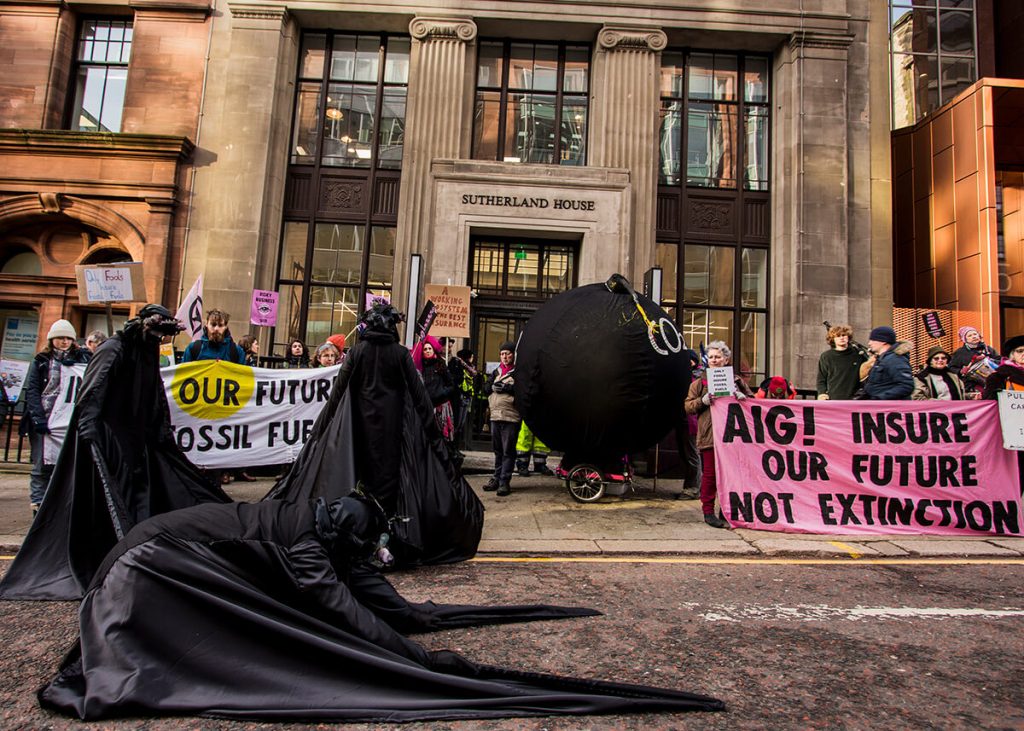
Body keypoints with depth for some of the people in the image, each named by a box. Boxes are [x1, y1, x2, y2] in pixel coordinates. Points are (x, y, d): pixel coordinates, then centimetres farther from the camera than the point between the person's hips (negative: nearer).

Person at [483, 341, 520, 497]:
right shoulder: (497, 371, 19)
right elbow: (486, 388, 12)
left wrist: (506, 387, -17)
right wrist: (493, 386, -7)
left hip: (511, 417, -6)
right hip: (495, 415, 6)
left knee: (508, 451, -4)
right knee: (497, 449, 14)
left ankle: (505, 482, -1)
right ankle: (497, 478, 23)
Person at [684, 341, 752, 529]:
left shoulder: (737, 380, 12)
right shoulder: (700, 382, 8)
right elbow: (688, 406, 5)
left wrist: (742, 397, -5)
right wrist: (703, 401, -13)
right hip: (709, 435, -2)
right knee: (709, 474, 1)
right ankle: (708, 511, 10)